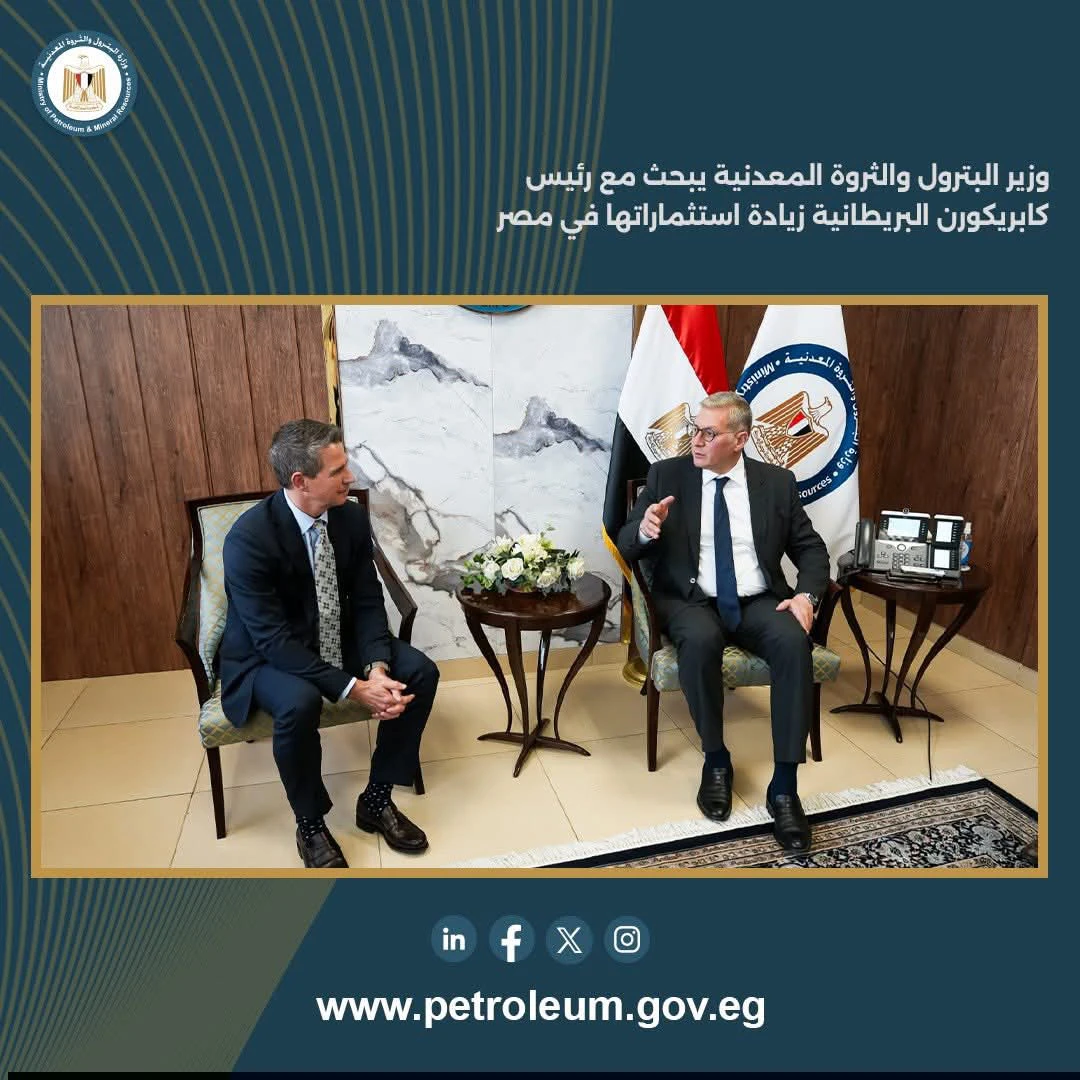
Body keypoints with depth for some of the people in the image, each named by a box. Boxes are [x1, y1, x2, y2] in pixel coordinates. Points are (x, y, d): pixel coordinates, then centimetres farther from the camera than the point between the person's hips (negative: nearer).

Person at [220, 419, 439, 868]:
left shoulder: (352, 517, -10)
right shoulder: (248, 538, -27)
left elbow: (367, 602, -5)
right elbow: (273, 639, -28)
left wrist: (377, 668, -22)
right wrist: (353, 689, -32)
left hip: (338, 640, 5)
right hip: (268, 654, -5)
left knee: (421, 673, -14)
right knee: (299, 703, -36)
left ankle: (376, 799, 4)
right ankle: (310, 824, -6)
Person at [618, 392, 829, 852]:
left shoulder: (777, 482, 6)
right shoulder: (667, 475, 2)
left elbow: (811, 549, 9)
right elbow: (624, 547, 1)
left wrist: (807, 594, -11)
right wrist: (644, 530, -23)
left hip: (759, 603, 2)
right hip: (690, 602, -1)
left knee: (794, 642, -30)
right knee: (700, 640, -35)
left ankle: (784, 786, -19)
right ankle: (716, 761, -11)